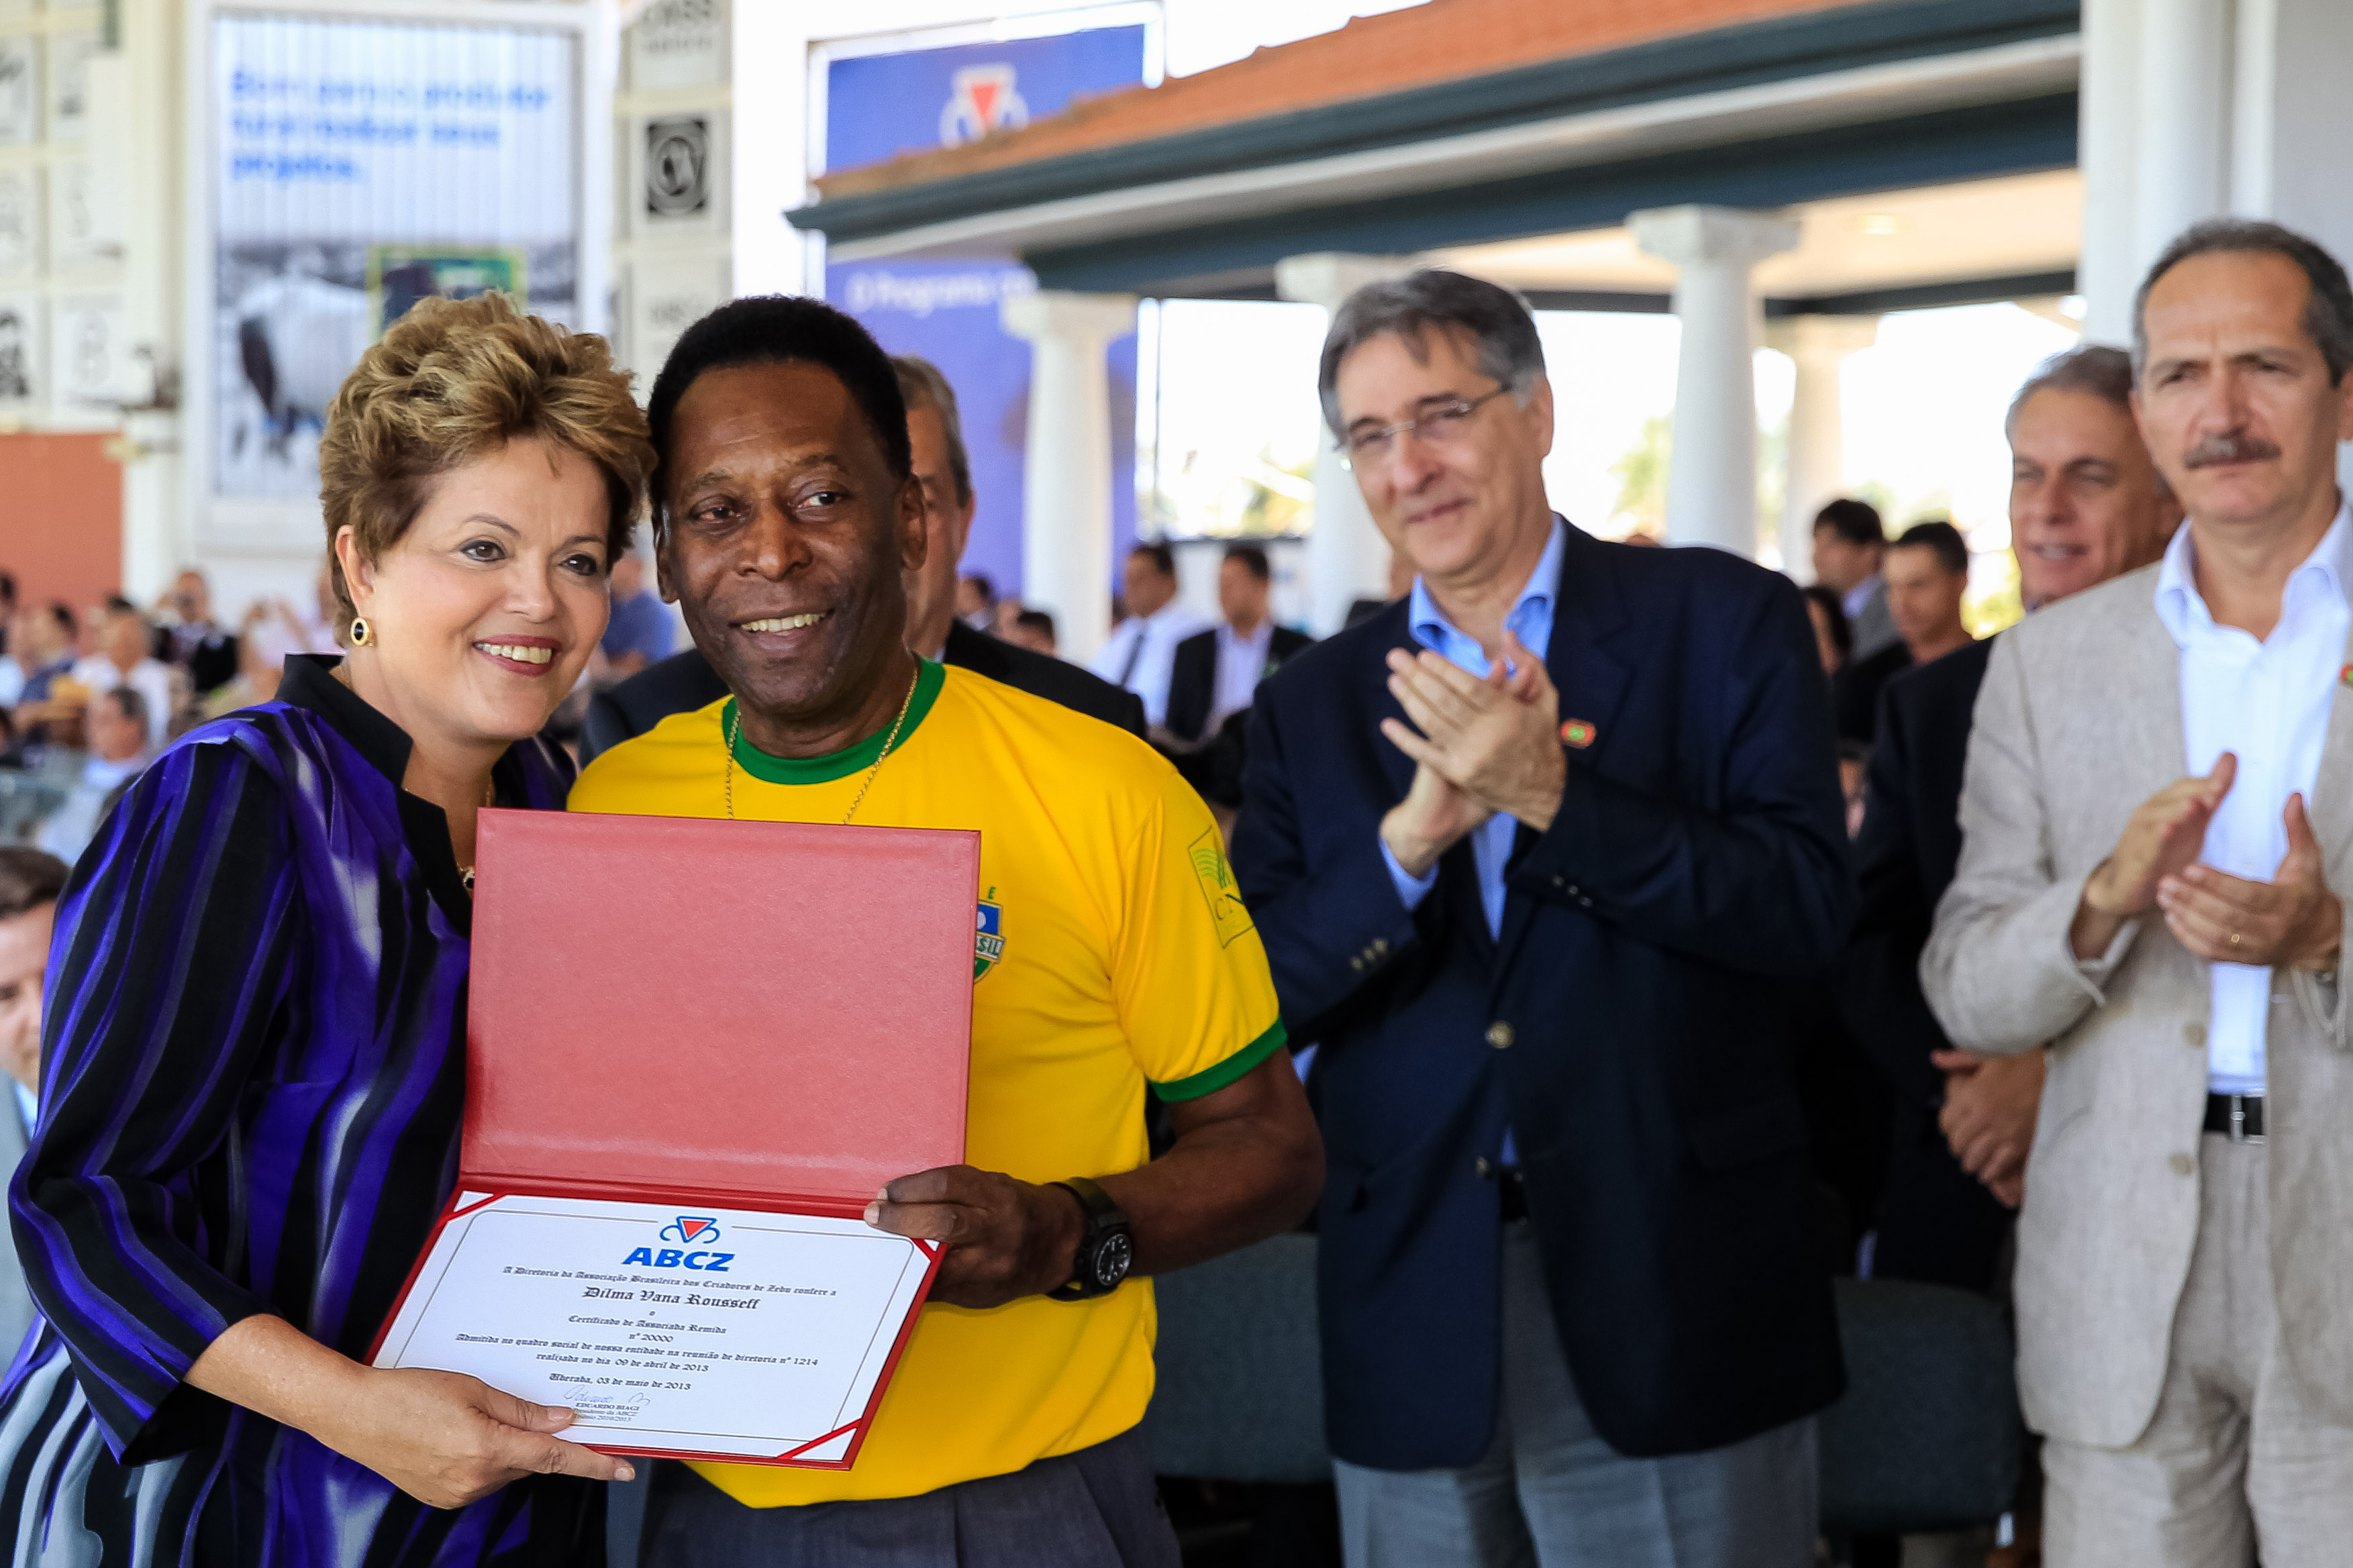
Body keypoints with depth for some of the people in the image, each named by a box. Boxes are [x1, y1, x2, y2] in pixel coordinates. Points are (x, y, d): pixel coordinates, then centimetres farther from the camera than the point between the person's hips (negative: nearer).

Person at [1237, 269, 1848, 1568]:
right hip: (1413, 1319, 3)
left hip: (1673, 1301, -2)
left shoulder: (1726, 623, 1)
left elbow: (1808, 910, -10)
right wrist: (1413, 835, -15)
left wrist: (1550, 795, -19)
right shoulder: (1312, 706, 9)